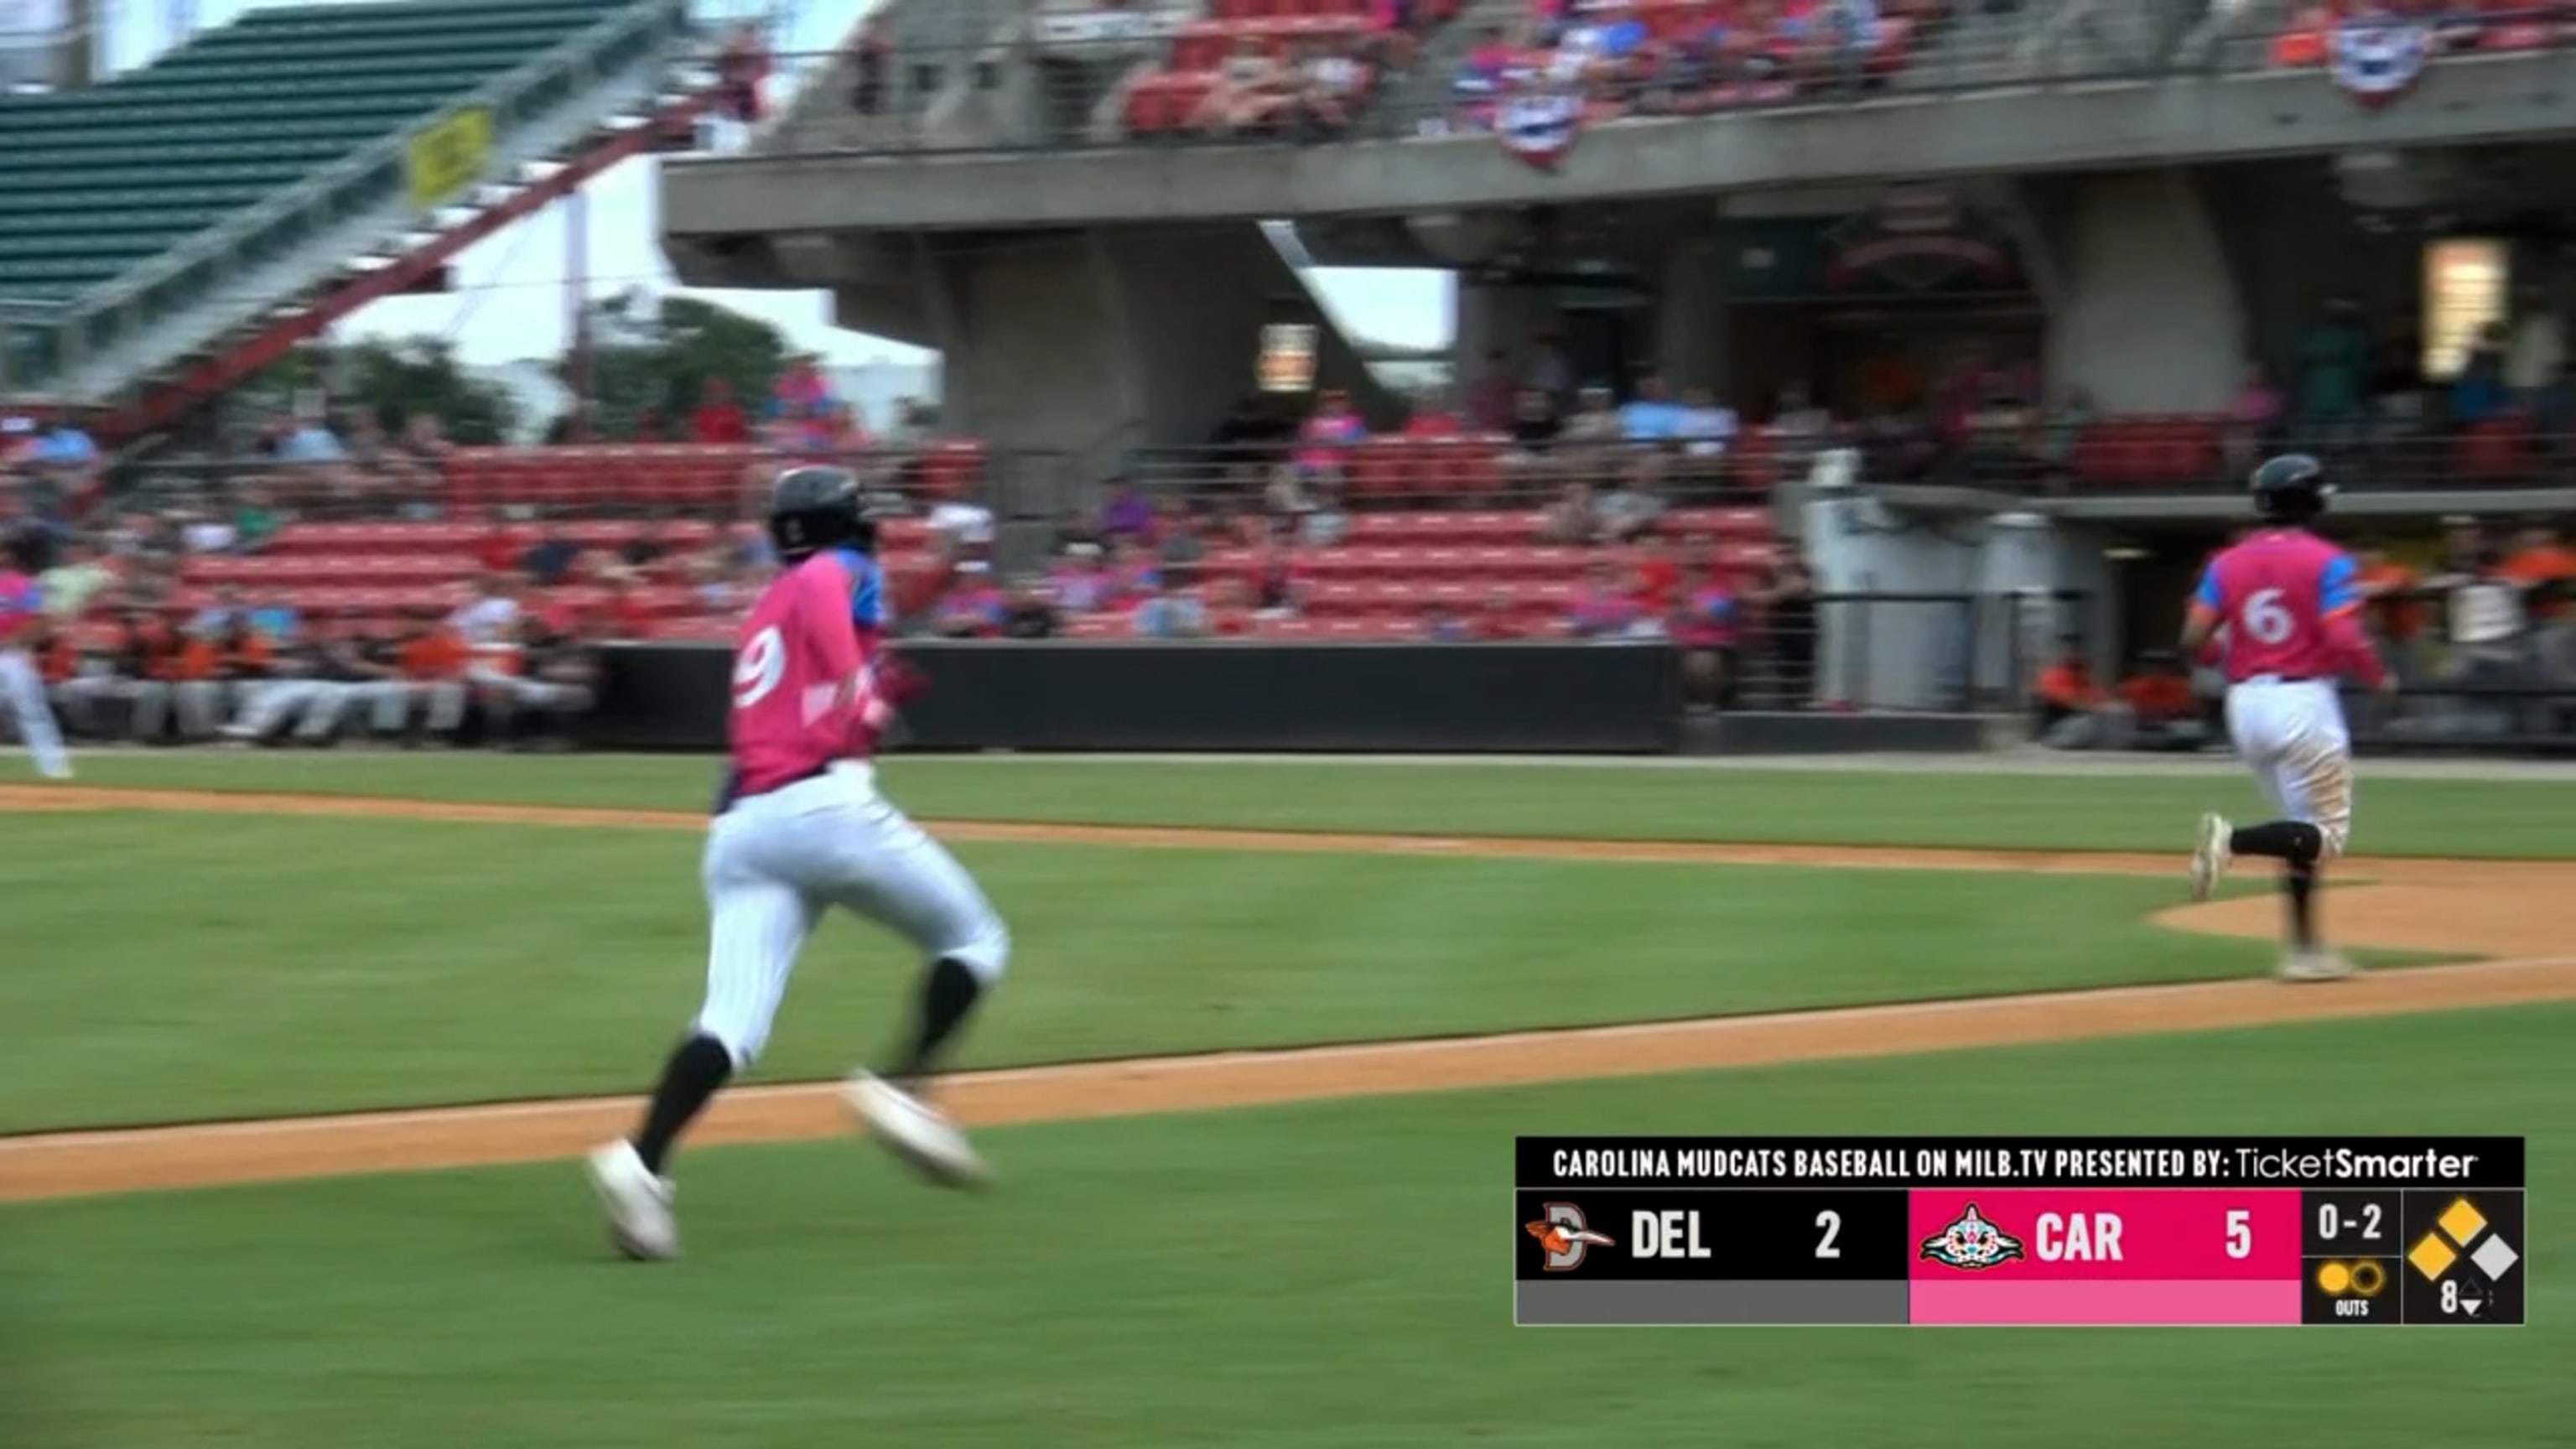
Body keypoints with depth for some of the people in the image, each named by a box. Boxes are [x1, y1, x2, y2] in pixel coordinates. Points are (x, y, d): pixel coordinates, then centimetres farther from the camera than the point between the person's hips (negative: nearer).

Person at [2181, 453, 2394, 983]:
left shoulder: (2228, 563, 5)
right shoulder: (2326, 562, -7)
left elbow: (2192, 642, -1)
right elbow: (2345, 640, -17)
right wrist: (2380, 679, 1)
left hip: (2244, 701, 6)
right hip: (2304, 700, -6)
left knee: (2305, 830, 18)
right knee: (2328, 833, 0)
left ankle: (2305, 949, 15)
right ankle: (2232, 839, -26)